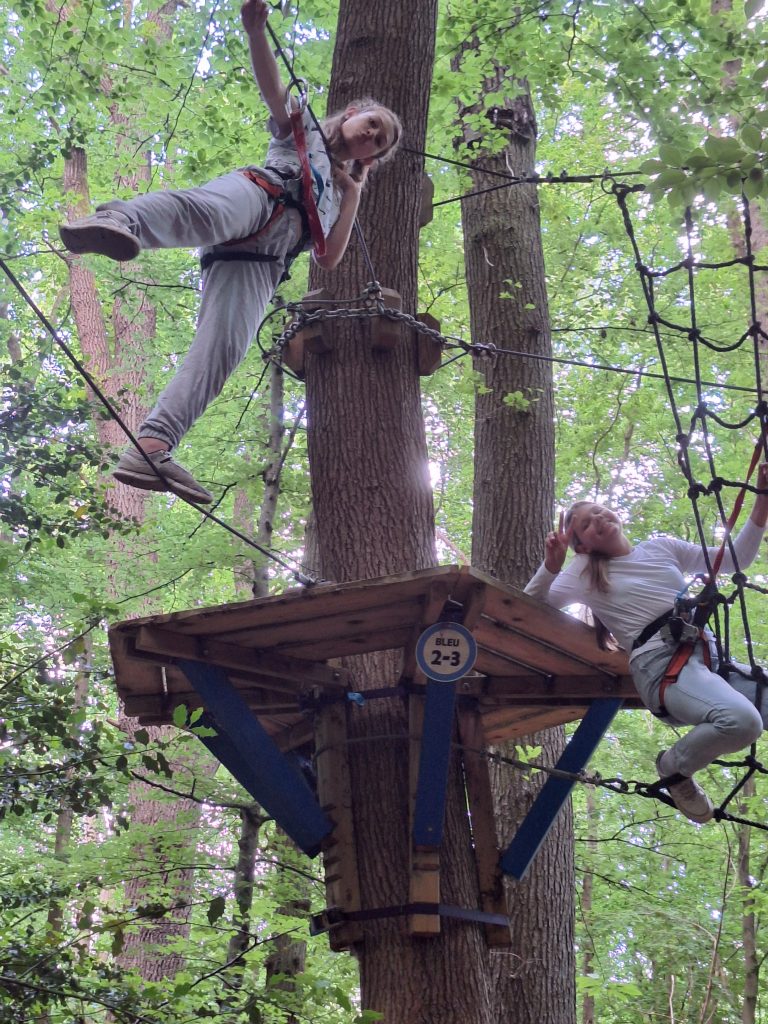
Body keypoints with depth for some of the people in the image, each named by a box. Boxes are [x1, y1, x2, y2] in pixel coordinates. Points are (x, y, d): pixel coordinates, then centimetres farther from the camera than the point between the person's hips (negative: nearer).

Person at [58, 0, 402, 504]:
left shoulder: (339, 196, 41)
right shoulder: (303, 130, 31)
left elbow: (329, 259, 27)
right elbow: (273, 88, 11)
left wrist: (355, 194, 24)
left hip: (259, 261, 3)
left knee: (222, 348, -22)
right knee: (209, 210, -43)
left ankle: (152, 447, -38)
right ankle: (117, 220, -73)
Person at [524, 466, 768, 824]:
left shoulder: (661, 547, 23)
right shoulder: (584, 572, 14)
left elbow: (735, 559, 25)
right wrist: (551, 565, -6)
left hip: (709, 653, 4)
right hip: (660, 662, -4)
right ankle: (674, 768, -6)